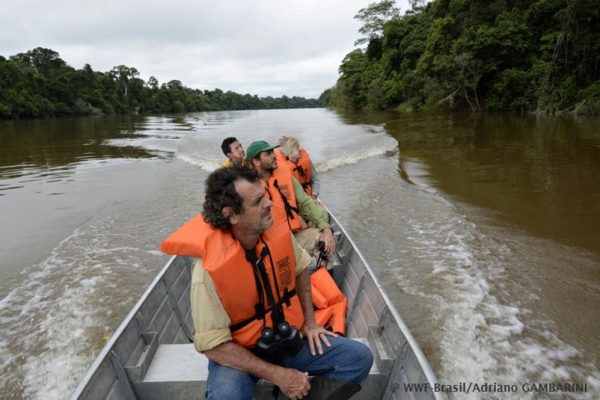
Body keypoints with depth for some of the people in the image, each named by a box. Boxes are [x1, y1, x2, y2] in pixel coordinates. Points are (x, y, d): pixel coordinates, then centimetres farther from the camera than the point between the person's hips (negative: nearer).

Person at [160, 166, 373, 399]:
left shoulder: (280, 234, -12)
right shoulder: (208, 271, -27)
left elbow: (300, 269, 10)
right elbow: (213, 346, -24)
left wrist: (309, 320, 6)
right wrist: (276, 374, -23)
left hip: (289, 338, 5)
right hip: (237, 355, -4)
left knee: (360, 357, -7)